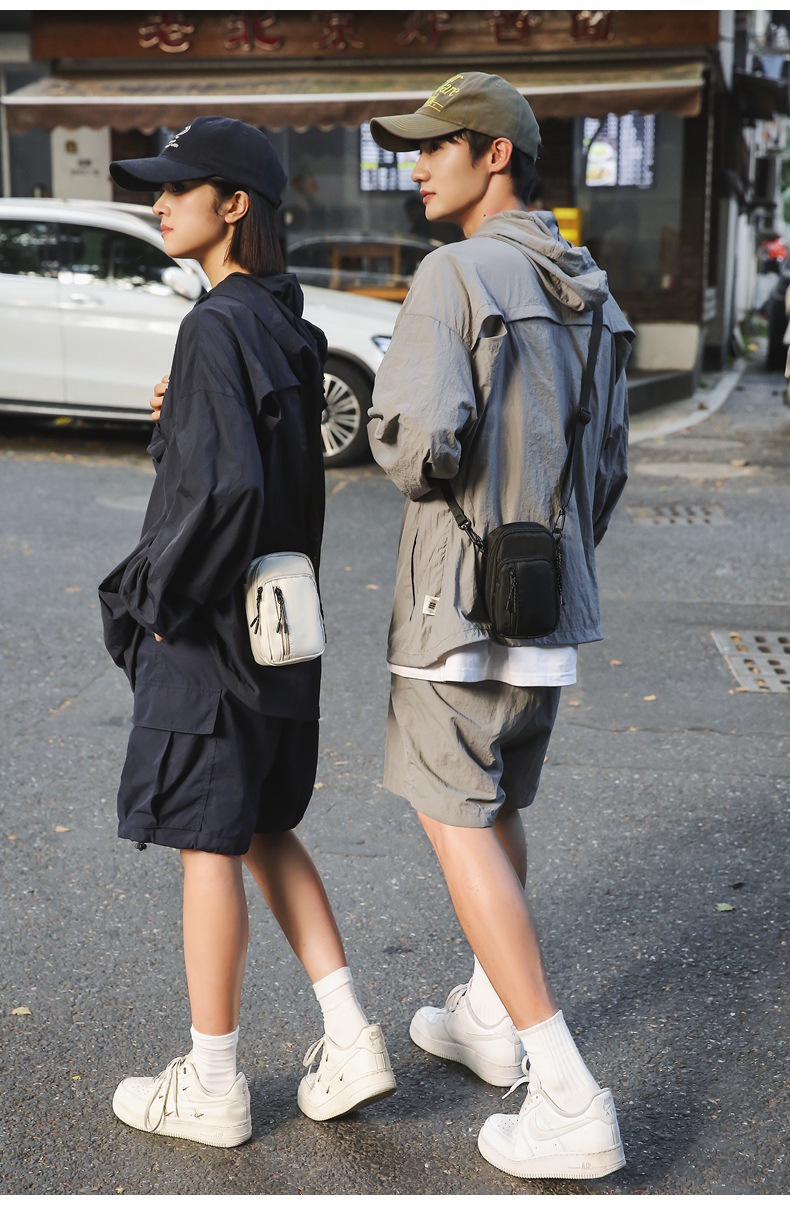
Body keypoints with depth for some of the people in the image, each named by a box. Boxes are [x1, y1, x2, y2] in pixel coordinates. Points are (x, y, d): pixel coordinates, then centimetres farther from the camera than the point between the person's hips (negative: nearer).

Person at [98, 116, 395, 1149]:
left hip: (210, 635, -9)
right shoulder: (288, 325, 10)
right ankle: (351, 1041, 21)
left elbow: (227, 489, -27)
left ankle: (212, 1086, 17)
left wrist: (159, 599, -17)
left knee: (207, 845, 3)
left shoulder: (218, 327, -17)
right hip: (280, 631, 9)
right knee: (262, 832, 18)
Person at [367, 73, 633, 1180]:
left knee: (457, 822, -2)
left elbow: (418, 437, -26)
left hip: (464, 602, -8)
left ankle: (569, 1100, -5)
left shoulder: (458, 274, -15)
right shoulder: (588, 295, 10)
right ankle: (487, 1015, 36)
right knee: (501, 802, 22)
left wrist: (404, 463, -2)